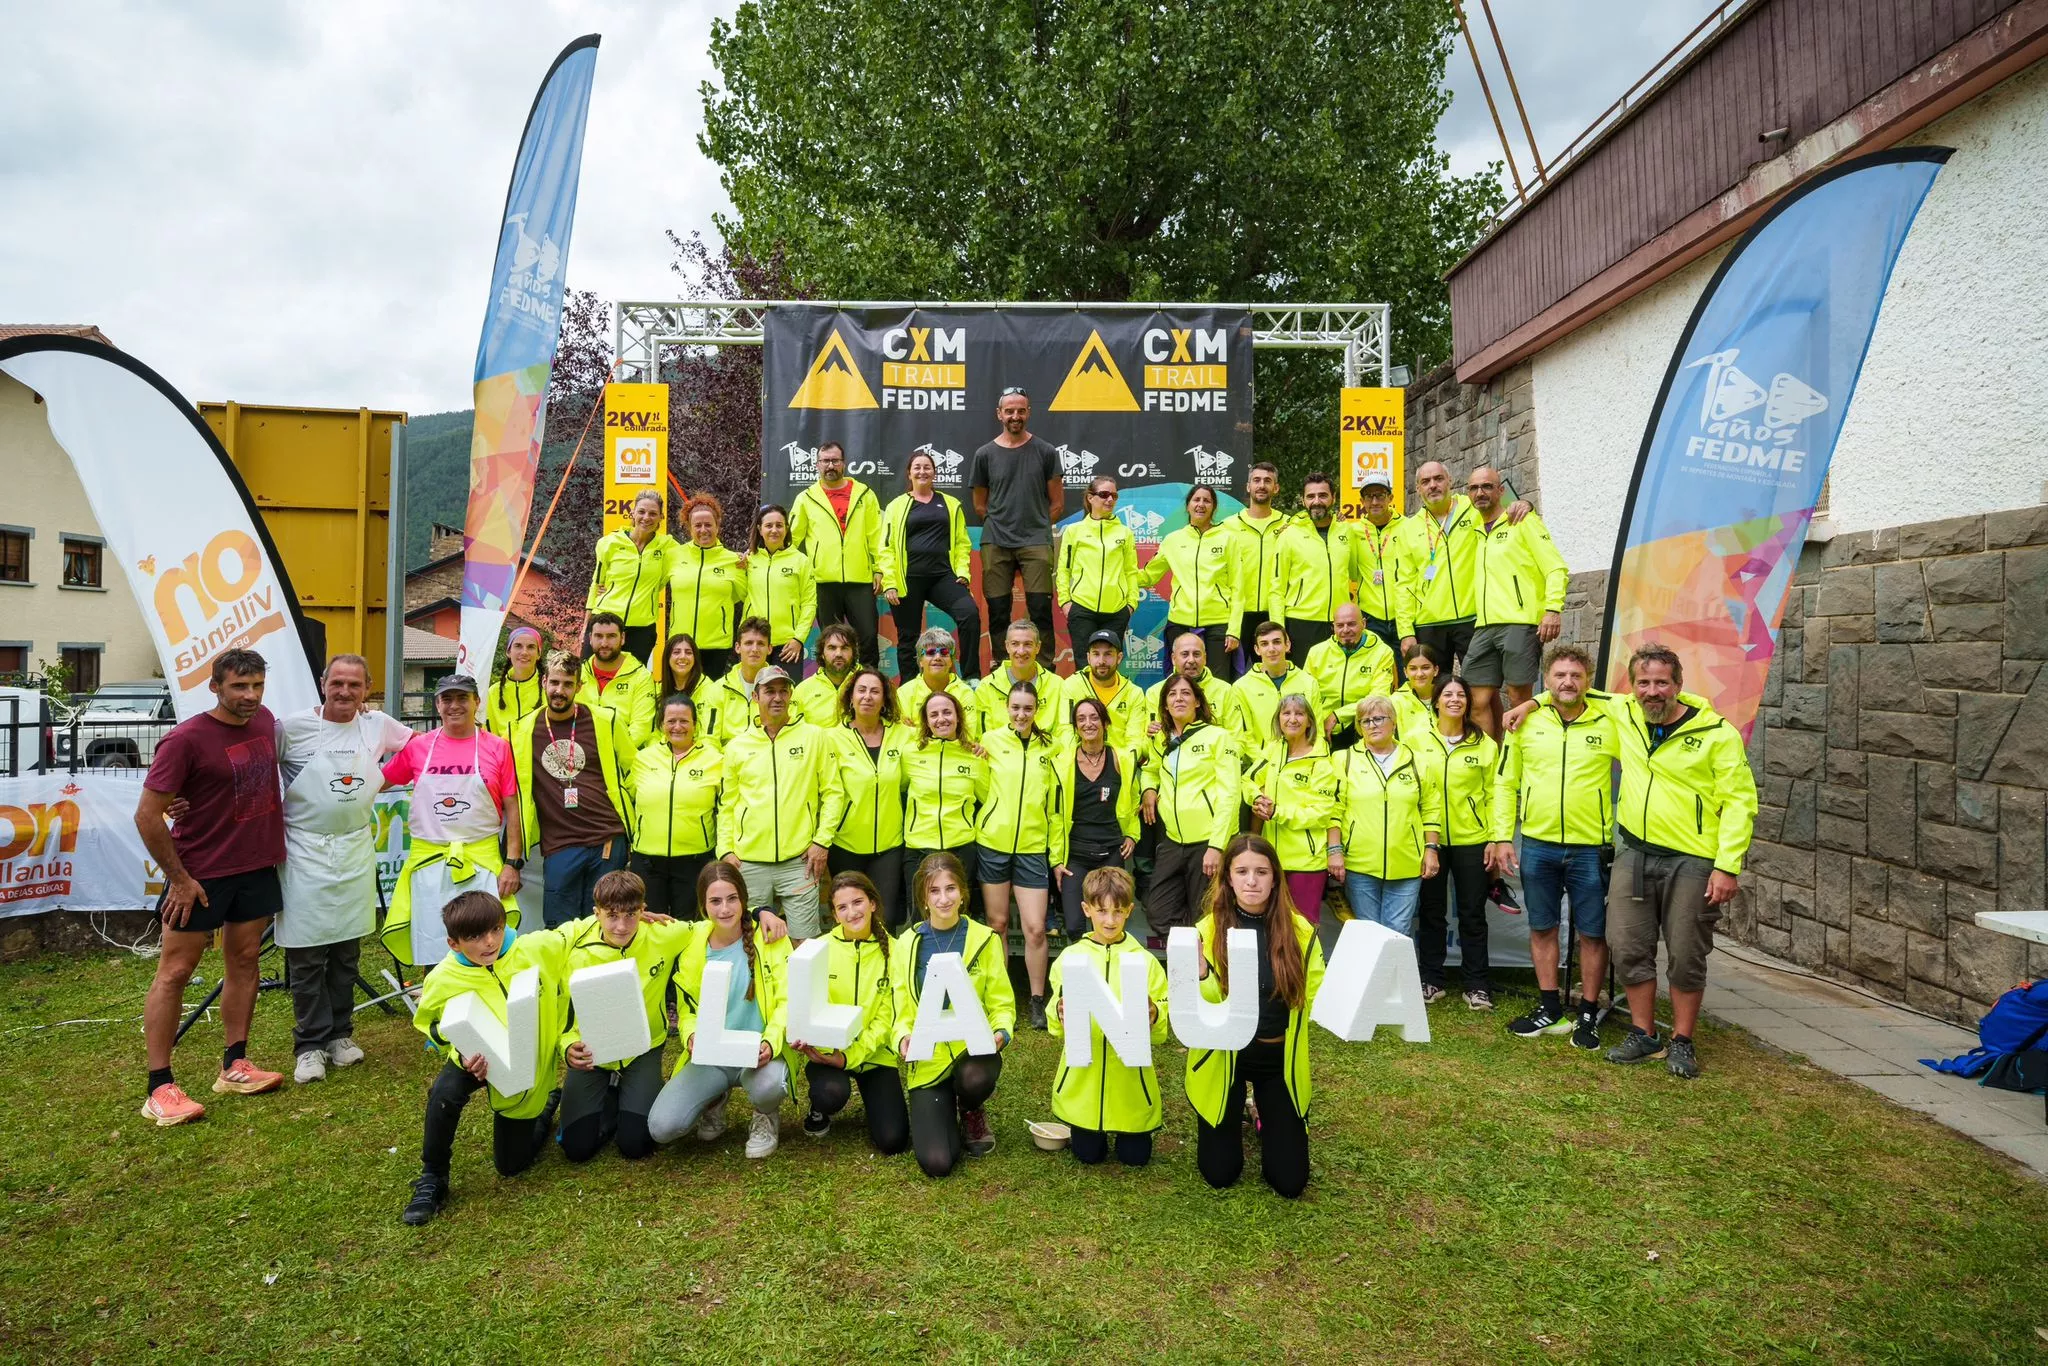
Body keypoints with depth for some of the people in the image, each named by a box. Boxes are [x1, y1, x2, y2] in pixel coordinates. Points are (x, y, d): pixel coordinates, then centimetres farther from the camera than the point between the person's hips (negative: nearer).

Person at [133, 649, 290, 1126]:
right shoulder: (186, 740, -19)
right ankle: (159, 1087, 7)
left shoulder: (265, 720, 0)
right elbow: (147, 814, -16)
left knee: (244, 960, 12)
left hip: (257, 867, 7)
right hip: (200, 874, -6)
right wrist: (179, 879, -14)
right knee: (175, 971, 1)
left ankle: (234, 1066, 22)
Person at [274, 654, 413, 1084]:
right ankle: (310, 1044, 11)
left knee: (348, 950, 11)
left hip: (356, 850, 3)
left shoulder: (378, 725, 3)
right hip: (305, 851, -3)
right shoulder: (293, 727, -8)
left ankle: (340, 1033, 24)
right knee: (307, 952, -1)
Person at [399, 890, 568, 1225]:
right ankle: (432, 1178, -10)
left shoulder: (540, 949, -23)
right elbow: (444, 1037, -8)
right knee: (445, 1091, -35)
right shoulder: (443, 981, -22)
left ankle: (547, 1105, 38)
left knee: (512, 1164, 6)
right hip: (480, 1060, 0)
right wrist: (464, 1058, -28)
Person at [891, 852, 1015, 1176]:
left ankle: (972, 1114, 3)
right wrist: (903, 1038, -19)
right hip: (927, 1060, 0)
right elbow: (902, 1009, 2)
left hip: (973, 1051, 0)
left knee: (975, 1078, -38)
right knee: (936, 1162, -15)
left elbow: (1002, 1003, 1)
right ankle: (943, 1113, 23)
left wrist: (1001, 1033, -20)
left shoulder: (985, 940, -2)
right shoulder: (906, 944, 1)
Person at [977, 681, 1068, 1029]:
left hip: (1034, 848, 1)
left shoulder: (1049, 748, 5)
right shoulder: (991, 740, 0)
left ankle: (1038, 1000, 14)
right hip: (993, 844, 0)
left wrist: (1059, 855, 6)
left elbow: (1057, 805, 7)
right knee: (997, 923, 8)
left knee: (1035, 928, -2)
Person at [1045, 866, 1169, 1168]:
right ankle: (1092, 1130, 37)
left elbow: (1161, 1032, -4)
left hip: (1130, 1077, 0)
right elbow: (1058, 1028, -3)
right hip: (1083, 1077, 0)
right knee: (1088, 1155, 6)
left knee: (1135, 1156, 6)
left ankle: (1125, 1127, 36)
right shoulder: (1070, 957, -4)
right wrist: (1060, 1016, -25)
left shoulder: (1145, 961, -5)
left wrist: (1153, 1016, -26)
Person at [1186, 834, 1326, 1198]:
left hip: (1279, 1059, 1)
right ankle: (1235, 1118, 37)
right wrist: (1199, 976, -36)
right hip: (1224, 1056, -1)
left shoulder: (1300, 930, -10)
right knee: (1219, 1174, 6)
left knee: (1290, 1181, 5)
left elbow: (1318, 1000, -6)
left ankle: (1266, 1115, 35)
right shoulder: (1208, 930, -15)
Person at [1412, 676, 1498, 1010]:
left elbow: (1493, 794, 3)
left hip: (1472, 840, 0)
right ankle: (1431, 981, 20)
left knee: (1472, 913, 7)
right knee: (1432, 912, 9)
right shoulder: (1417, 742, 2)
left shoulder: (1485, 745, 2)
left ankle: (1477, 986, 17)